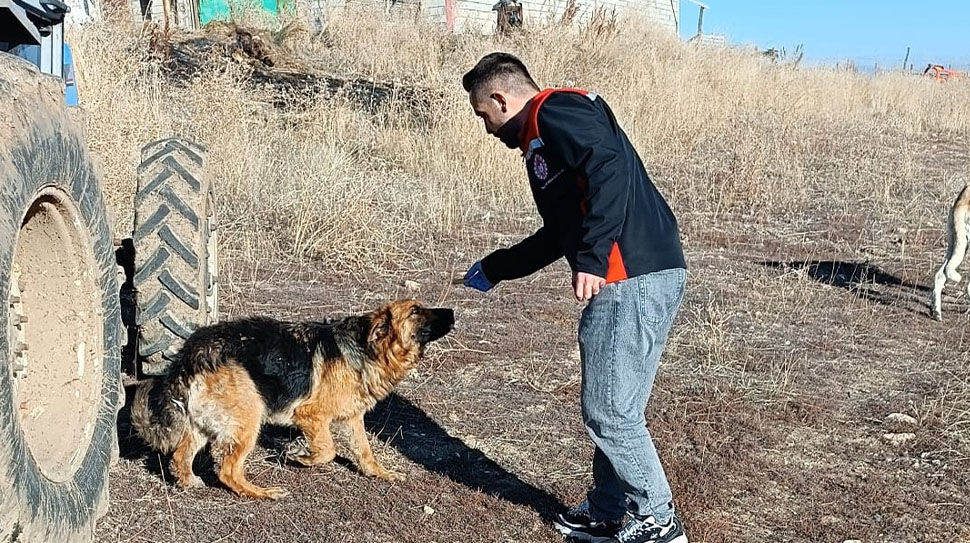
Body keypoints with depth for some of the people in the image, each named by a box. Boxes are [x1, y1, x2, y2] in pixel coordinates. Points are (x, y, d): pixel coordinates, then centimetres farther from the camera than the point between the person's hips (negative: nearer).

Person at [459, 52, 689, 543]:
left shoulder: (555, 111, -4)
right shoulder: (543, 137, 26)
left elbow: (611, 167, -22)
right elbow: (559, 233, 33)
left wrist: (592, 258, -26)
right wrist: (492, 270, 40)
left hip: (634, 279, -10)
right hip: (631, 280, 10)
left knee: (609, 411, -3)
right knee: (611, 408, 16)